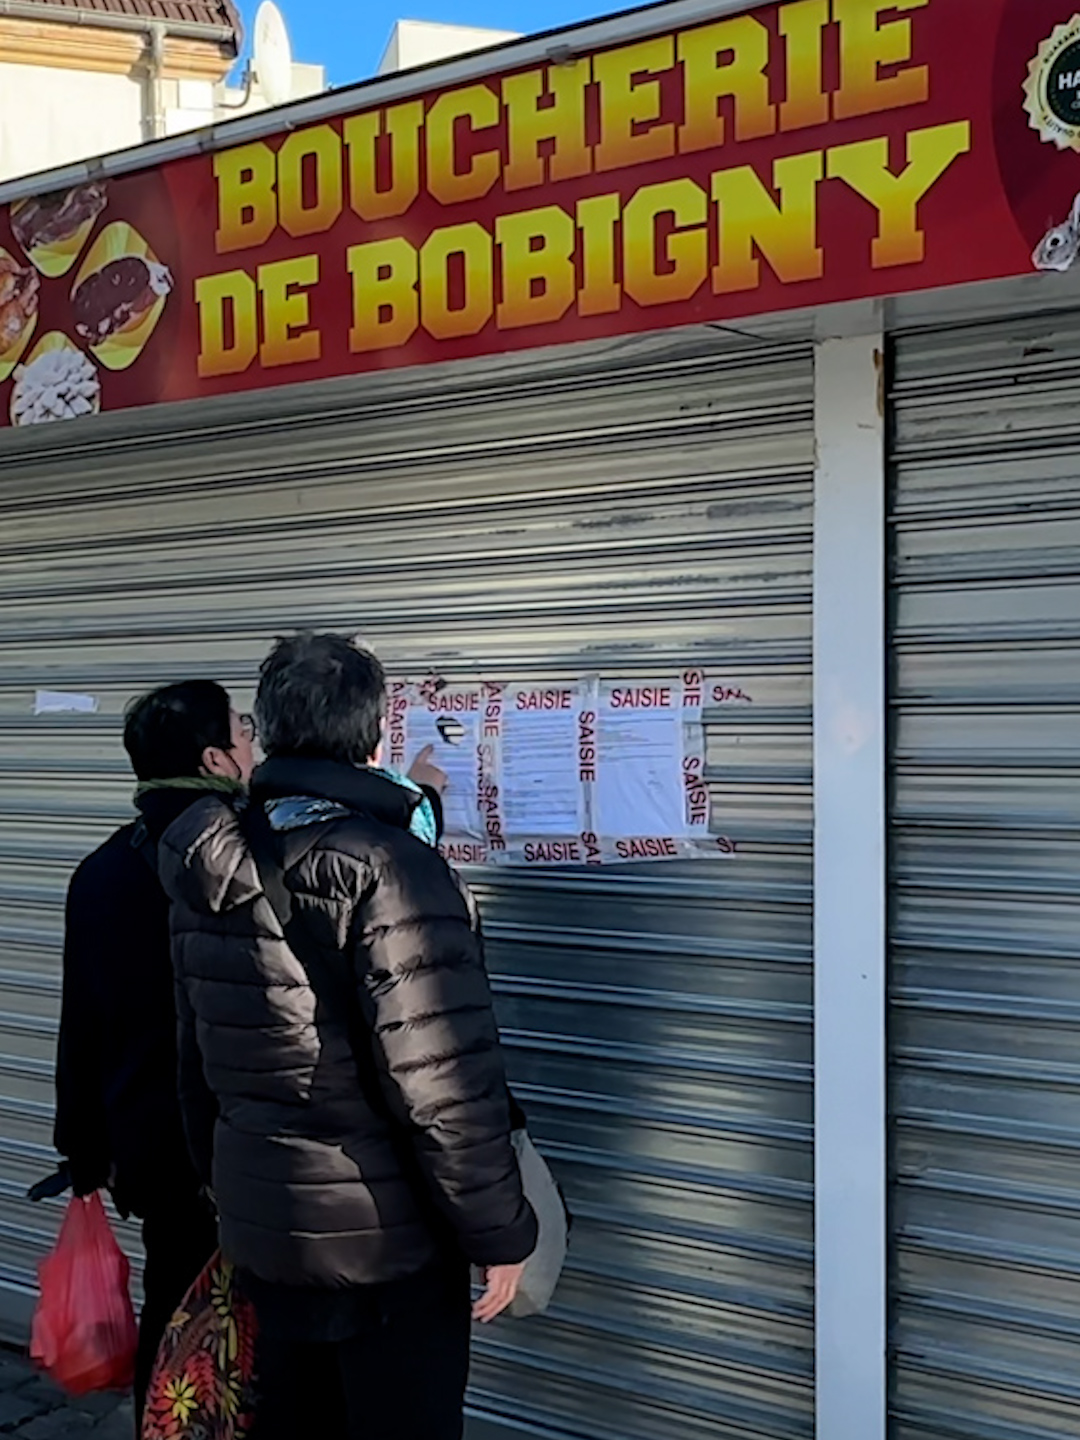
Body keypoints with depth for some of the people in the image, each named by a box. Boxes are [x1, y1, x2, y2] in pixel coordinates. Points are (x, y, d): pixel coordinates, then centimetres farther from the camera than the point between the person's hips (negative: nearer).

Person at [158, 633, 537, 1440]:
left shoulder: (214, 870, 2)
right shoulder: (390, 868, -21)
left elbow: (199, 1056, 11)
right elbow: (444, 1082, -23)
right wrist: (502, 1233, -13)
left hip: (261, 1227, 7)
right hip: (386, 1236, -7)